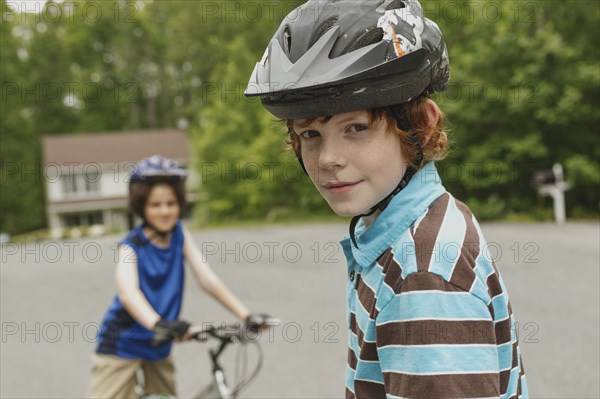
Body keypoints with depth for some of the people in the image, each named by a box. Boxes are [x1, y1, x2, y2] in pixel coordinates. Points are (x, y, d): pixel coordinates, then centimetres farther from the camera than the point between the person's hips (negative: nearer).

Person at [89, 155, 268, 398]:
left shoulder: (179, 235, -6)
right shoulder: (131, 246, -18)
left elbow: (207, 278, -14)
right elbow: (127, 290, -37)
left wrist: (246, 315, -26)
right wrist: (158, 324, -57)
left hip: (158, 345, 5)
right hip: (122, 345, -5)